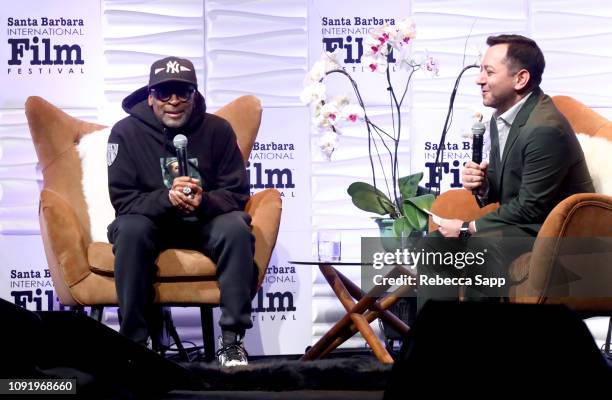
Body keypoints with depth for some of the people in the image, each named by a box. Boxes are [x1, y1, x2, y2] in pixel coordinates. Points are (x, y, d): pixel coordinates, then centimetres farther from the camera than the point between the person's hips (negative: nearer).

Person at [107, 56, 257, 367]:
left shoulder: (218, 130, -5)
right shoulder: (126, 132, -9)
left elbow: (236, 193, -5)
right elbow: (122, 198, -12)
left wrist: (205, 201, -29)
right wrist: (166, 198, -32)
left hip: (205, 221, 1)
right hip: (151, 221, -1)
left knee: (236, 228, -30)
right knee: (130, 230, -34)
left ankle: (231, 340, -25)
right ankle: (134, 341, -25)